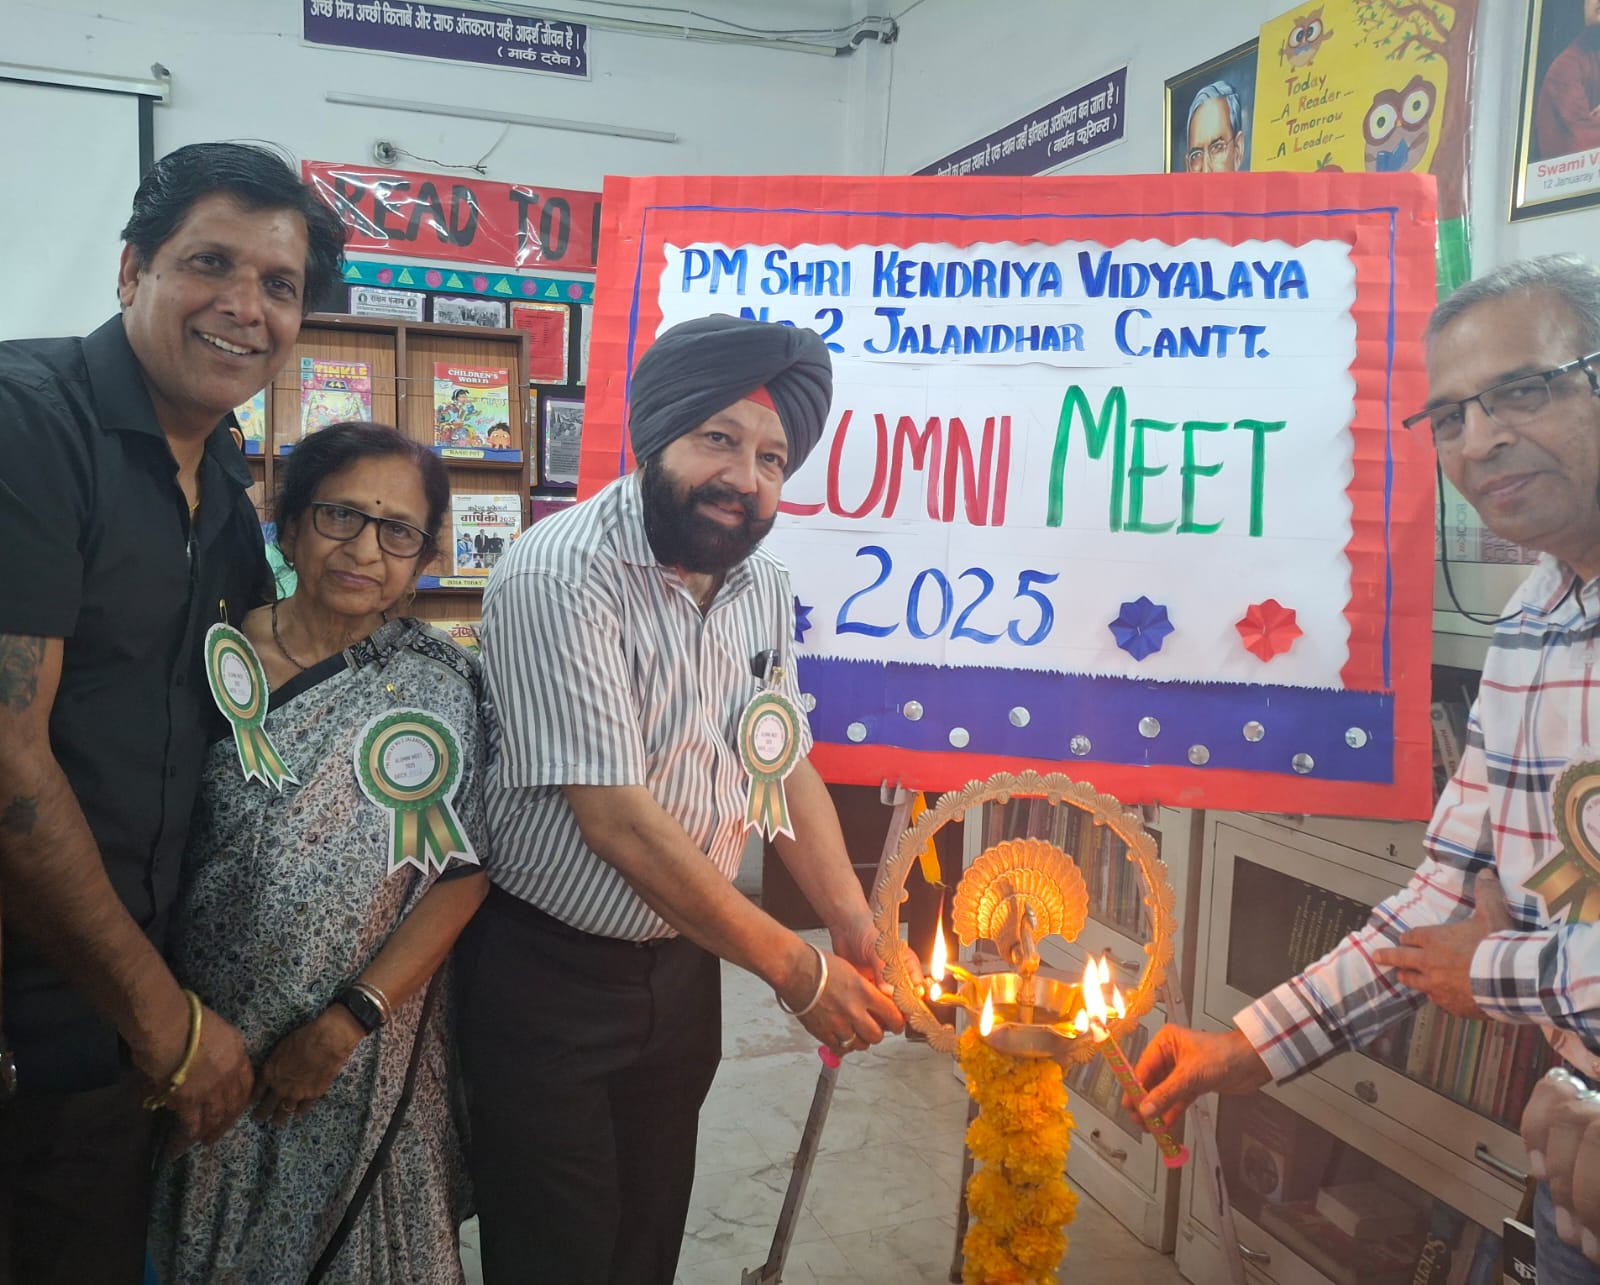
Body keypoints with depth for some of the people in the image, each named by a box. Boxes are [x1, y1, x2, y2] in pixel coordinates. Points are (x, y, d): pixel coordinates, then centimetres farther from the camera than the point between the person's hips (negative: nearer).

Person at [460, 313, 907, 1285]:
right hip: (548, 977, -6)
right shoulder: (562, 575, -23)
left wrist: (856, 924, -4)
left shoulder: (765, 587, 0)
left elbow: (786, 766, 9)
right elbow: (617, 818, -26)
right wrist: (796, 973, -20)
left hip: (685, 967, 7)